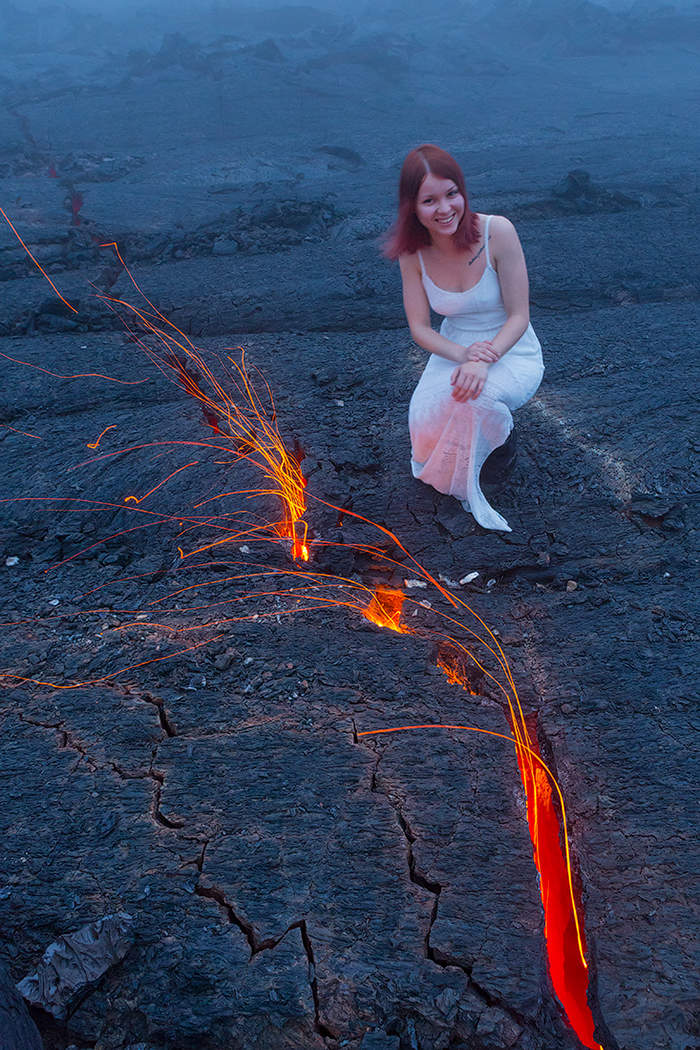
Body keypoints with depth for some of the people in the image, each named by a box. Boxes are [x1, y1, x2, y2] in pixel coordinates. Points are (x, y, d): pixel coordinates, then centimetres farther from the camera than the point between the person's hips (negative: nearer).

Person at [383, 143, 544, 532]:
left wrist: (484, 360, -35)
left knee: (473, 395, -37)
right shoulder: (412, 252, -9)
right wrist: (464, 354, -27)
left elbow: (519, 317, -17)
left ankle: (465, 484, -5)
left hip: (512, 353, -3)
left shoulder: (496, 231, -19)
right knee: (424, 418, -27)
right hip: (453, 350, 3)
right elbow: (419, 328, -7)